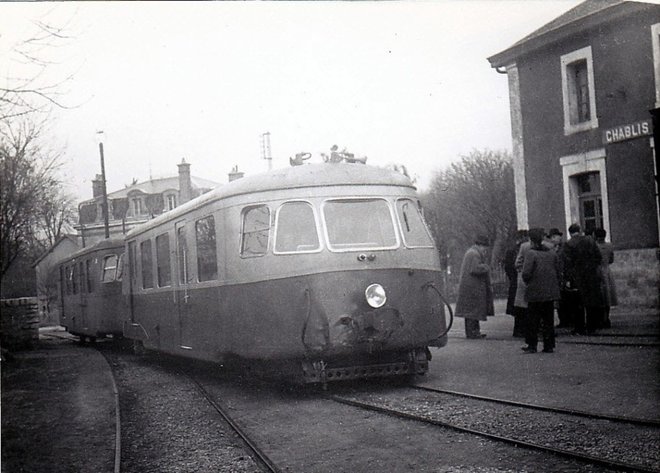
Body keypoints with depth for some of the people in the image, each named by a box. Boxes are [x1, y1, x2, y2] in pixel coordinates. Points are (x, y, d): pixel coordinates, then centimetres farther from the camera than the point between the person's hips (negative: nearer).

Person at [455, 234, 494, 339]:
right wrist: (486, 267, -11)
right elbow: (474, 269, -26)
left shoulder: (471, 252, 19)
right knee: (472, 309, -8)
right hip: (472, 286, -11)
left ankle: (475, 331, 17)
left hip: (470, 286, 11)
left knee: (472, 309, 12)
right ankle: (471, 332, -6)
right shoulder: (474, 254, -15)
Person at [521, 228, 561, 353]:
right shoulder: (552, 253, 5)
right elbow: (558, 271, 7)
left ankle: (532, 345, 9)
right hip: (550, 292, 5)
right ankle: (549, 345, 12)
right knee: (548, 319, 11)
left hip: (535, 292, -5)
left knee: (533, 320, 5)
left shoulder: (531, 253, -12)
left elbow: (526, 273, -18)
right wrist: (555, 285, 16)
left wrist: (527, 282, 2)